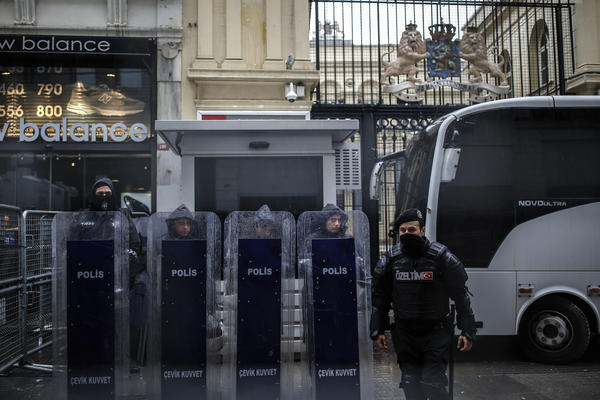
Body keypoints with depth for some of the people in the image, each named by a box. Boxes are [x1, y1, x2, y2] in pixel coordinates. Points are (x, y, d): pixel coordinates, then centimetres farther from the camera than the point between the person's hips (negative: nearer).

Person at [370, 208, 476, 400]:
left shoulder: (442, 257, -8)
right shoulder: (390, 260, 1)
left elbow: (461, 296, -4)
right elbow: (380, 298, 10)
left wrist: (467, 332, -6)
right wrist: (378, 331, 8)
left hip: (436, 332, -3)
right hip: (404, 333, 3)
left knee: (433, 384, -8)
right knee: (410, 384, 7)